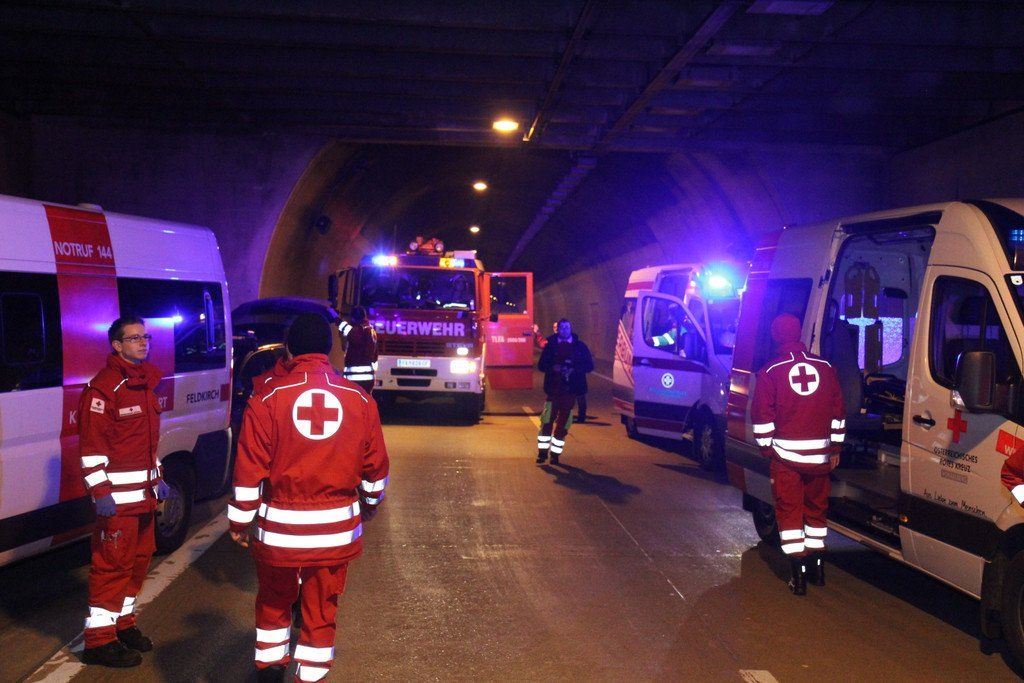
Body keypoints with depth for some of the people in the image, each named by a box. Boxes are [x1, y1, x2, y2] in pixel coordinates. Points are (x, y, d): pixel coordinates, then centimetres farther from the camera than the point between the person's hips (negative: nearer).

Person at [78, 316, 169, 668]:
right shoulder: (103, 388, -14)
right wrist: (100, 492, -23)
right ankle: (99, 639, 6)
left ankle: (123, 622, 31)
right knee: (112, 564, -4)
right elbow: (91, 446, -18)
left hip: (143, 492, 9)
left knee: (139, 559, 17)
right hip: (117, 496, -9)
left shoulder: (144, 383, 14)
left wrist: (157, 478, 21)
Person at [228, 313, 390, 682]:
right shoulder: (360, 399, -1)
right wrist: (371, 502, 25)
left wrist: (239, 520, 5)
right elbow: (375, 466, 7)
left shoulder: (267, 398, -8)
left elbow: (249, 469, -7)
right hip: (336, 530, 1)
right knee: (321, 610, 14)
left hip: (279, 528, -1)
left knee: (274, 601, 22)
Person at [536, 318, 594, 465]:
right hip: (553, 389, 0)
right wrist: (553, 368, -14)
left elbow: (589, 365, 3)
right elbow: (541, 365, 5)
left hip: (571, 390, 0)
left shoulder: (580, 346, 6)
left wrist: (573, 370, -12)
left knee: (563, 423, 2)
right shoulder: (551, 345, 7)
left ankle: (555, 453, 12)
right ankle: (543, 452, 3)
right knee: (547, 420, -7)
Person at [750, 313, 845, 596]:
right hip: (820, 454, 4)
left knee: (790, 510, 4)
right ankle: (817, 567, 27)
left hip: (786, 455, -3)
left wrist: (765, 446, 4)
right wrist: (835, 448, 16)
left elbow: (762, 416, -7)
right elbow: (838, 411, 9)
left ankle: (798, 572, 2)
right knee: (816, 508, 18)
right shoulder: (825, 367, 4)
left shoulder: (770, 371, -6)